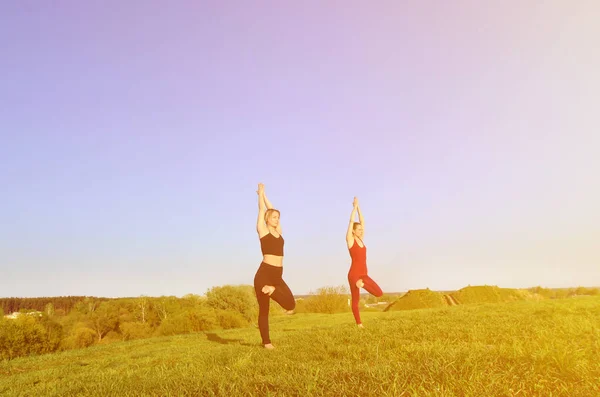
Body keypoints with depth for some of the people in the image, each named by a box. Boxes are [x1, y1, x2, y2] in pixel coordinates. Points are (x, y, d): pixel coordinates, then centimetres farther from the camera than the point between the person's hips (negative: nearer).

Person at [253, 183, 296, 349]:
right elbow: (262, 209, 7)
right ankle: (266, 342, 12)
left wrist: (264, 195, 34)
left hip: (277, 275, 6)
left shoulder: (278, 231, 15)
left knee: (291, 305, -7)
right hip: (264, 274, -6)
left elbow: (271, 210, 23)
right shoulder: (262, 230, 1)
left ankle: (272, 291, 14)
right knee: (263, 310, -2)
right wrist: (261, 193, 21)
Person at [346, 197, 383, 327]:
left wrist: (358, 207, 12)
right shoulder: (350, 239, -6)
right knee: (355, 300, -10)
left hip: (363, 274, 7)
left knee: (379, 293, 0)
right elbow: (351, 221, -9)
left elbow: (362, 221, 12)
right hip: (354, 274, -7)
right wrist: (355, 206, -3)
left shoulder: (360, 239, 11)